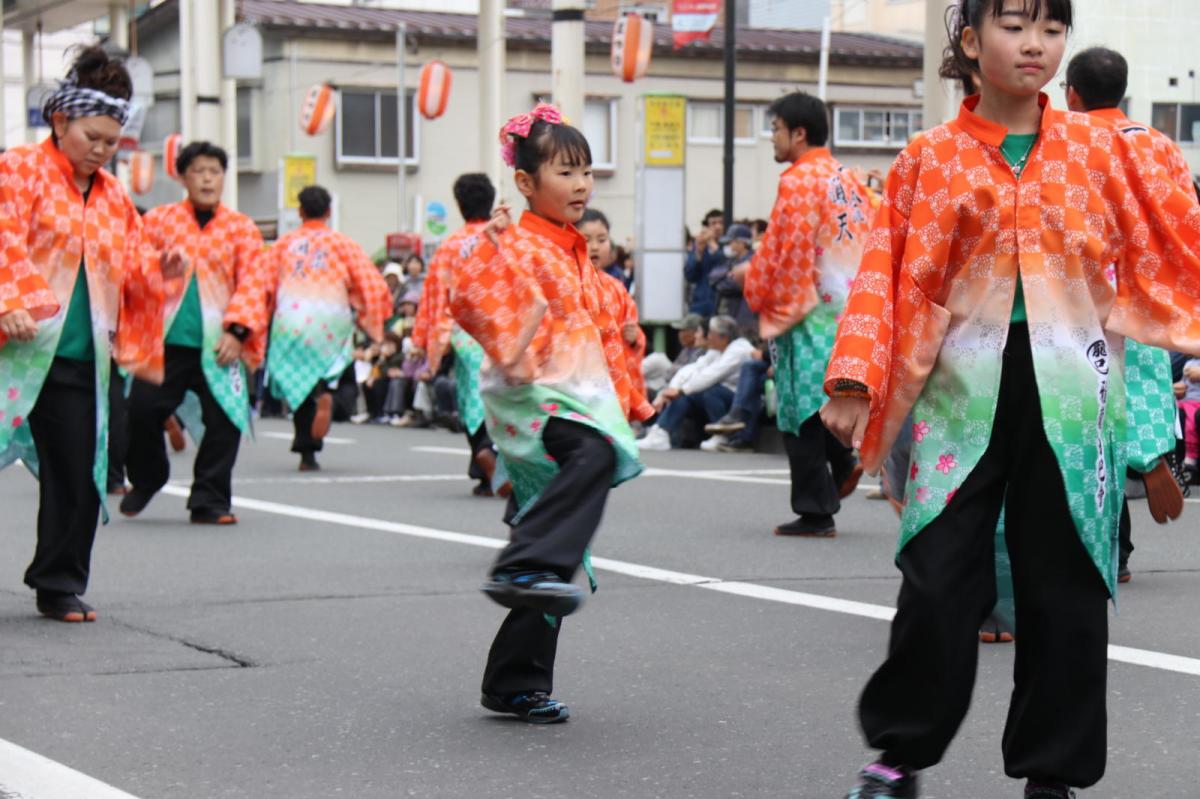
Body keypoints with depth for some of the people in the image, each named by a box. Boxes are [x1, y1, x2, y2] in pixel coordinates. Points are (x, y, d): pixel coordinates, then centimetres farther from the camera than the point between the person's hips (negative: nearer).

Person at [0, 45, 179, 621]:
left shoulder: (113, 197, 19)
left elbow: (129, 272, 21)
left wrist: (158, 272, 1)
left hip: (81, 360, 5)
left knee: (77, 476, 4)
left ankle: (60, 585, 16)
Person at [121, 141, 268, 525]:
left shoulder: (241, 228, 7)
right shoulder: (158, 220, 7)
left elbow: (252, 284, 1)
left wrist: (238, 331, -10)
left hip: (217, 345, 0)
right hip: (165, 339, 0)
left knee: (225, 420, -6)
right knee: (140, 411, -3)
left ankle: (209, 501, 7)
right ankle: (146, 479, 24)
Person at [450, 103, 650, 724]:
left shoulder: (575, 252, 21)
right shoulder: (518, 245, -7)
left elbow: (601, 329, 29)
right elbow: (471, 293, -25)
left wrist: (626, 399, 25)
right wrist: (511, 351, -31)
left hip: (581, 403, 8)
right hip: (534, 400, -8)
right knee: (593, 455, -41)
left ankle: (516, 684, 14)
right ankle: (524, 568, -47)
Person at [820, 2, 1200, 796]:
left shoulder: (1100, 148, 6)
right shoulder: (930, 159, 3)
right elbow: (886, 275, 1)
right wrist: (856, 380, -7)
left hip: (1070, 394, 1)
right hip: (962, 392, -1)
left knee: (1067, 584, 5)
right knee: (938, 576, -1)